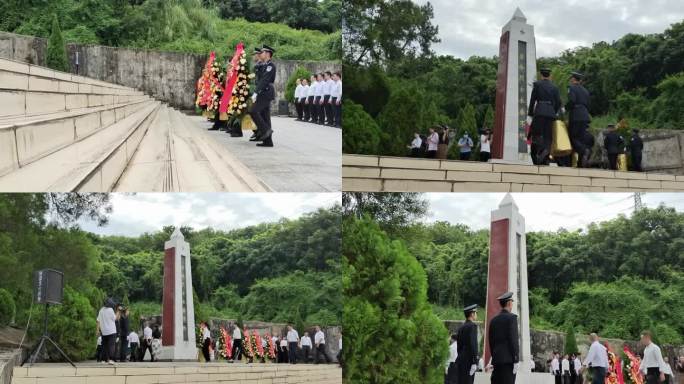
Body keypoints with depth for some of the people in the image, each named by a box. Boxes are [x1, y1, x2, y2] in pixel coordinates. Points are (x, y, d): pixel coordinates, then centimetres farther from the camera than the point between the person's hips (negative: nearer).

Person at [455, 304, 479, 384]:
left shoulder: (461, 328, 16)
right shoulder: (472, 326, -9)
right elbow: (473, 344, -16)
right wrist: (474, 363, -18)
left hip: (460, 360, 8)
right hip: (468, 361, -8)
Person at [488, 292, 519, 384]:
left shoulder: (494, 320, 15)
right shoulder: (511, 317, -5)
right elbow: (513, 339, -11)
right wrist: (516, 360, -12)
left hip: (496, 359, 6)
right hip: (508, 359, -6)